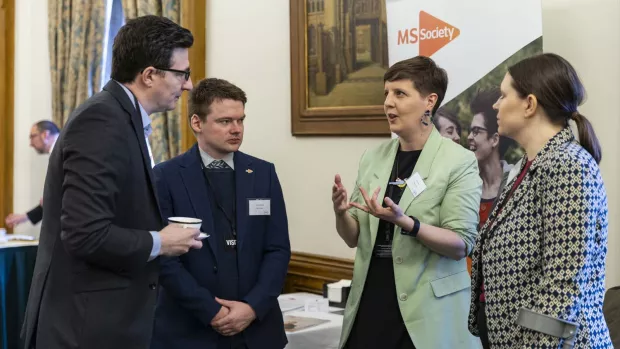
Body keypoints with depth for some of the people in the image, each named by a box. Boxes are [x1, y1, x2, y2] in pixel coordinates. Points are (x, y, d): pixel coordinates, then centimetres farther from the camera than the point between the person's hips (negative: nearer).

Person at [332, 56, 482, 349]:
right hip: (370, 305, 4)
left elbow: (461, 245, -13)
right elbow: (354, 238, 8)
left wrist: (404, 221, -25)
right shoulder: (373, 158, 5)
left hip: (427, 313, -4)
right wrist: (341, 213, -12)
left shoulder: (459, 162, -8)